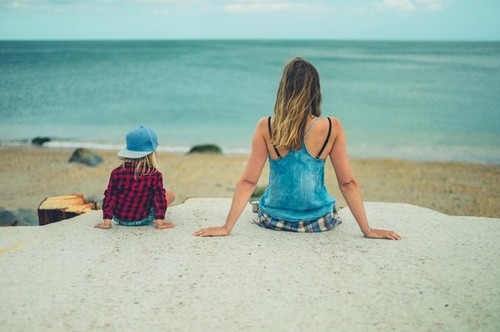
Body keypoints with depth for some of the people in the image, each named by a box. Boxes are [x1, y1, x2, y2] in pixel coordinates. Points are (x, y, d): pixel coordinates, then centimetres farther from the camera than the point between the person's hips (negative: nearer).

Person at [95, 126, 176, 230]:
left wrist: (106, 221, -7)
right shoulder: (155, 175, -23)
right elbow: (159, 198, -21)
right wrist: (159, 222, -16)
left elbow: (109, 197, -11)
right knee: (170, 195, 10)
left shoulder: (117, 172, -13)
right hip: (142, 220, 0)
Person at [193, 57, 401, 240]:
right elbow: (348, 183, -14)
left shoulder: (266, 127, -17)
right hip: (319, 222, 0)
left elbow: (248, 182, -17)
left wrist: (227, 227, -11)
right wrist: (367, 230, -6)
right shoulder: (332, 128, -17)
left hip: (274, 220, 1)